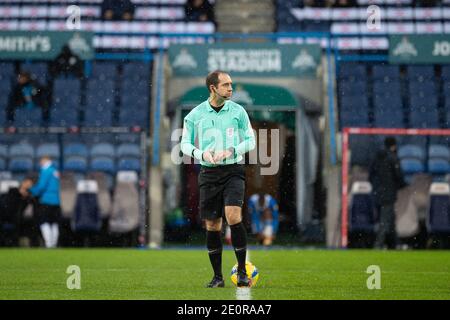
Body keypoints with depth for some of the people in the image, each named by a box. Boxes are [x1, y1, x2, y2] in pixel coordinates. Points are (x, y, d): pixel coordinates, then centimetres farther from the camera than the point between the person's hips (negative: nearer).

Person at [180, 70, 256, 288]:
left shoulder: (238, 111, 2)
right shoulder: (195, 114, 2)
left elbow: (250, 140, 6)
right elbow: (185, 143, 9)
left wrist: (231, 151, -12)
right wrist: (201, 154, -10)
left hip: (233, 170, -1)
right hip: (209, 172, 2)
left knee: (233, 217, -19)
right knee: (212, 226, 3)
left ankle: (242, 272, -9)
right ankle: (217, 276, 13)